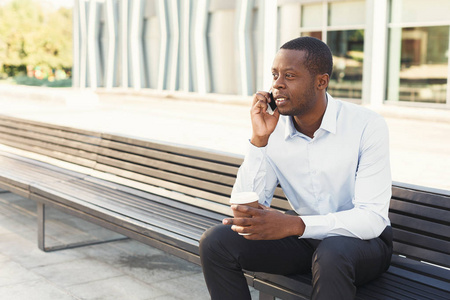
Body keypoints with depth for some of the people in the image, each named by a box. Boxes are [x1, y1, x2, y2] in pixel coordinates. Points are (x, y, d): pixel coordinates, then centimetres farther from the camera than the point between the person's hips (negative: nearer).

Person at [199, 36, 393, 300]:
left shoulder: (368, 126, -17)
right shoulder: (273, 128, -5)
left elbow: (372, 218, -24)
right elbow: (244, 208, -10)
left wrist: (292, 225, -37)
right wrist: (259, 139, -21)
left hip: (363, 239, -4)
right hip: (304, 237, 4)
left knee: (331, 254, -40)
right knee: (216, 241, -16)